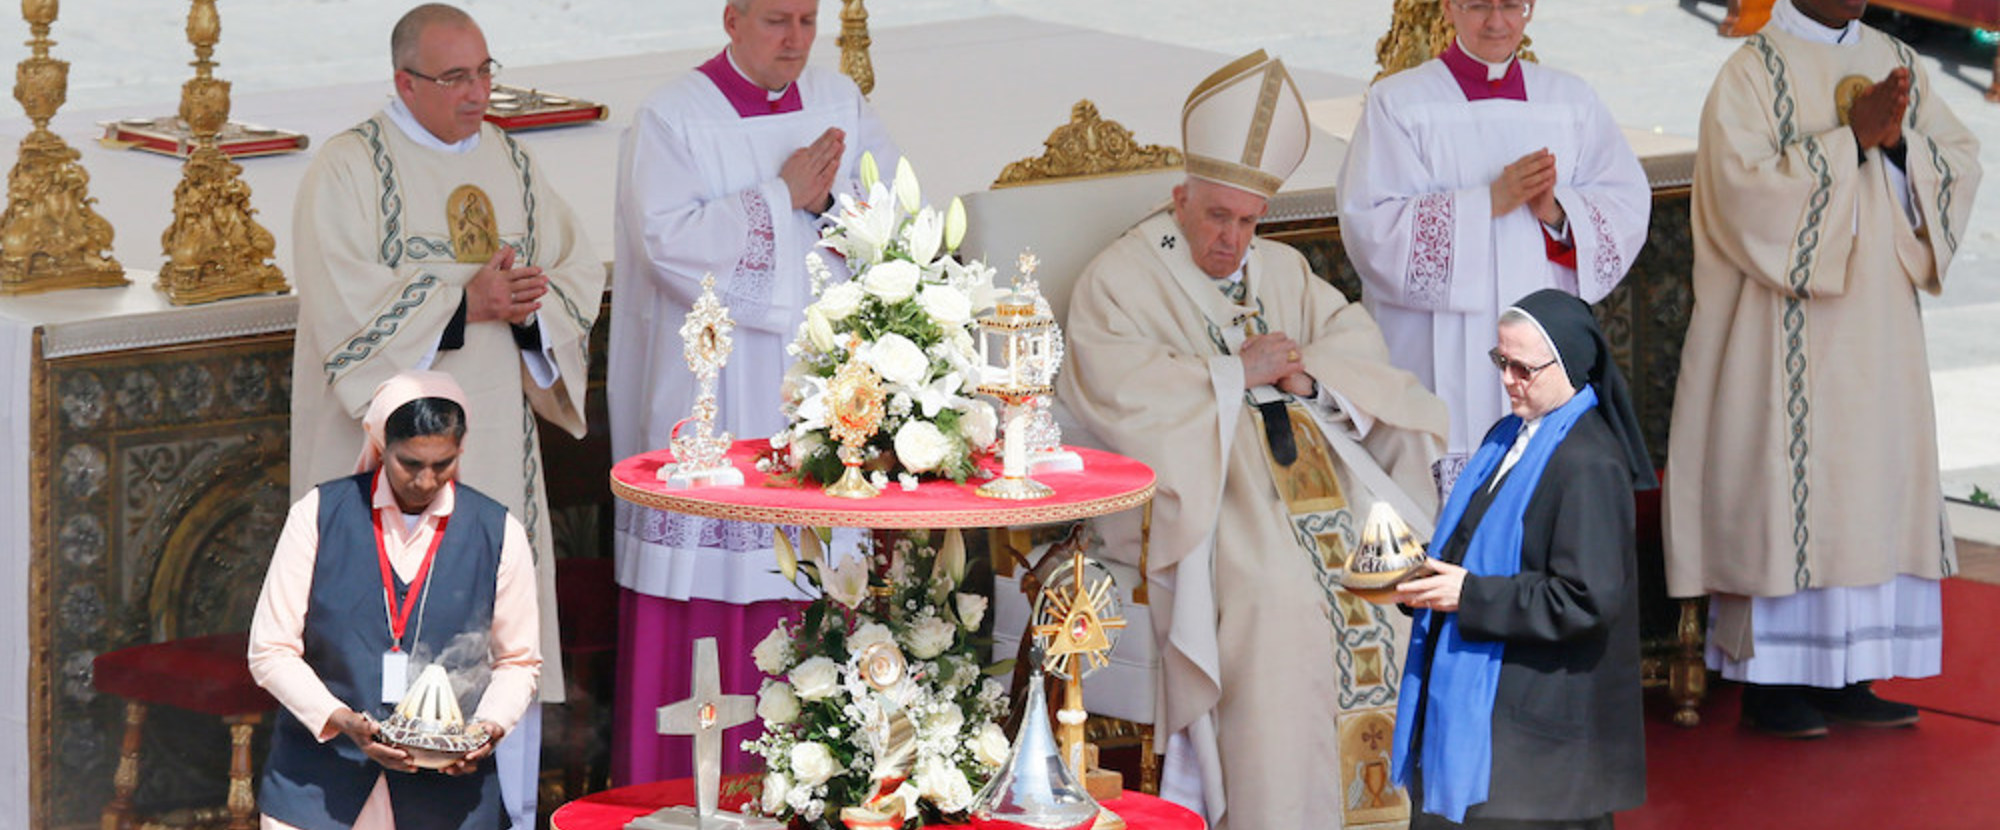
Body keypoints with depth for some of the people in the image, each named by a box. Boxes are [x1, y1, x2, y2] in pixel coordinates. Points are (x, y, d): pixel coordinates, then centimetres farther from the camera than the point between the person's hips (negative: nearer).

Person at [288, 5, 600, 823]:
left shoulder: (510, 163, 12)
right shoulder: (348, 168, -6)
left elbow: (578, 271, 11)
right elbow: (346, 304, -15)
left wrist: (531, 302, -11)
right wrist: (464, 302, -20)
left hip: (495, 442, 6)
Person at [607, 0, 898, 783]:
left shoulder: (839, 101, 11)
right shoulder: (672, 118, -3)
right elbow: (668, 240, -15)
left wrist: (831, 200, -12)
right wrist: (783, 198, -13)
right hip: (714, 389, -4)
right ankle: (689, 786, 0)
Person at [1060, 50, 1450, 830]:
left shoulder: (1281, 270, 23)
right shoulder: (1119, 279, 2)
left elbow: (1359, 338, 15)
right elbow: (1112, 388, -13)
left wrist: (1309, 367, -7)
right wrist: (1235, 373, -11)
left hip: (1307, 459, 6)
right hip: (1198, 478, -6)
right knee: (1276, 593, -30)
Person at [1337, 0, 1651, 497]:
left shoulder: (1572, 101, 14)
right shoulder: (1399, 102, 3)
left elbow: (1628, 208, 8)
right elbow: (1371, 226, -8)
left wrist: (1556, 211, -12)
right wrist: (1488, 201, -15)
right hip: (1441, 359, -3)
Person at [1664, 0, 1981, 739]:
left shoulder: (1897, 64, 12)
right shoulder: (1751, 74, -6)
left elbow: (1959, 166, 7)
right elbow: (1747, 187, -18)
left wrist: (1899, 140, -12)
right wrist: (1850, 137, -18)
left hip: (1880, 325, 6)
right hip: (1789, 336, -6)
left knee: (1876, 480, 5)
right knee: (1783, 486, -6)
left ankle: (1844, 675, 11)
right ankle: (1769, 679, 0)